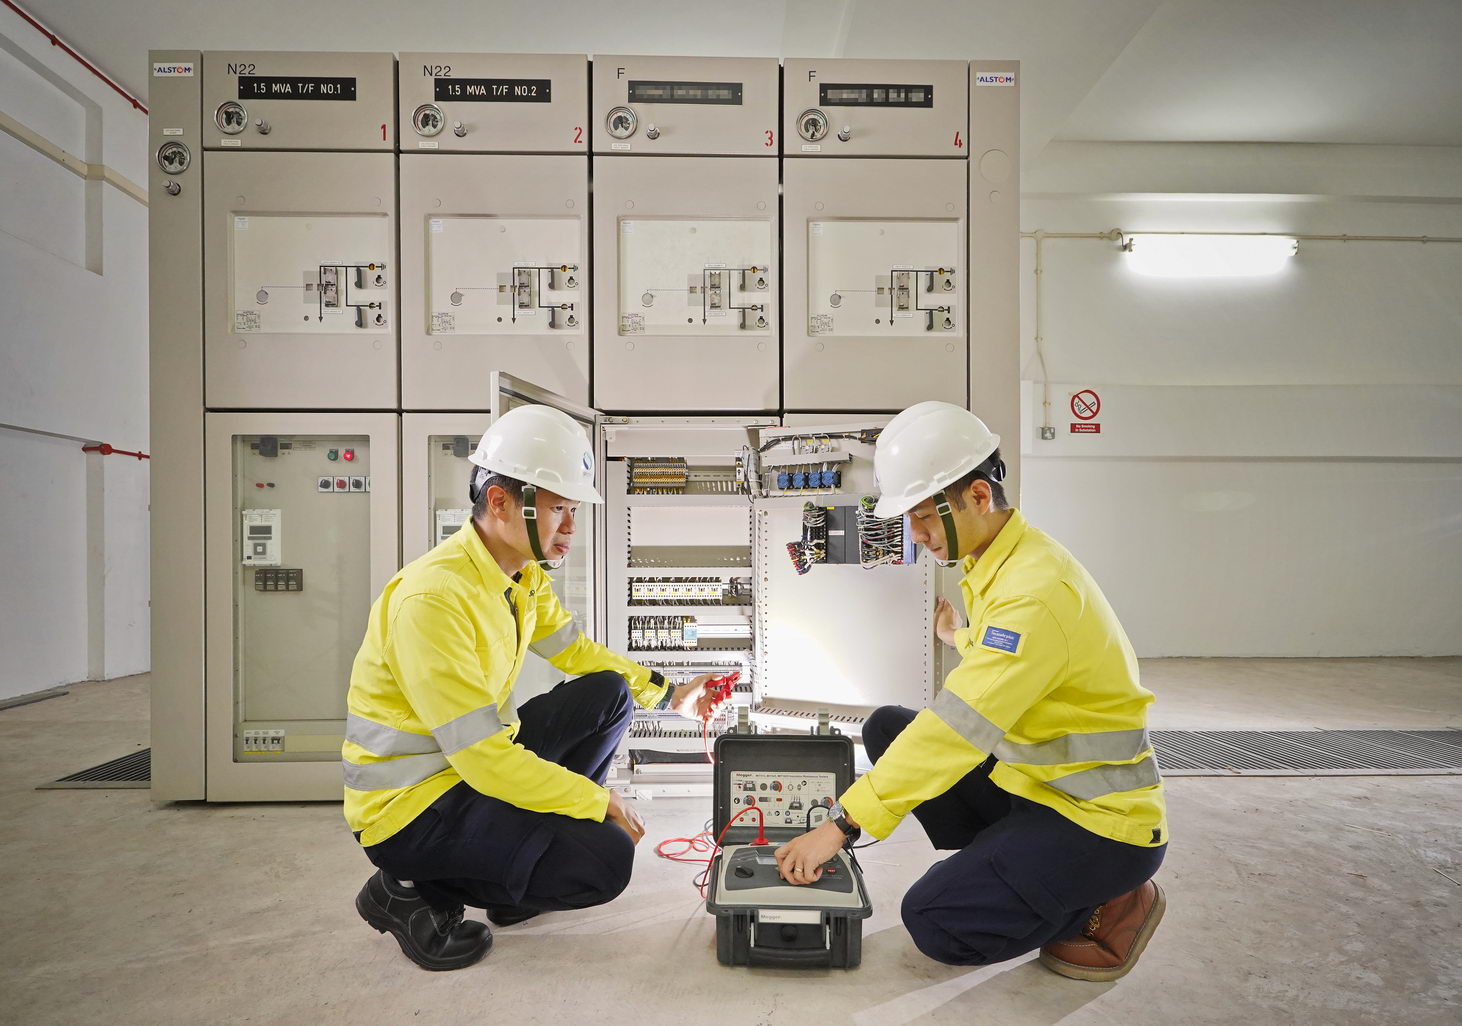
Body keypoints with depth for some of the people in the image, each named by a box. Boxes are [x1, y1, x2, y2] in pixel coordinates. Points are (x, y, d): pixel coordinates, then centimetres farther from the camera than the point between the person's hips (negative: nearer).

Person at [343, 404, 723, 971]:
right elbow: (484, 759, -29)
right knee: (605, 860, -19)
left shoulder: (523, 575, -1)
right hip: (408, 806, -9)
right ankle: (411, 891, 0)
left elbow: (577, 650, 14)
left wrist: (669, 694, 4)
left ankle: (516, 880, 12)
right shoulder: (434, 597, -29)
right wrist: (600, 803, -18)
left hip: (479, 760, 9)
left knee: (609, 695, 4)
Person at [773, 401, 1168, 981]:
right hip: (1029, 781, 9)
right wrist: (961, 640, 37)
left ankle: (1112, 906, 5)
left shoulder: (1037, 589, -28)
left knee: (934, 923, -15)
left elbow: (959, 726, -33)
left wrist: (840, 824, -32)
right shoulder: (991, 564, 2)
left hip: (1101, 820, -9)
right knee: (886, 729, 1)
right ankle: (1000, 866, 7)